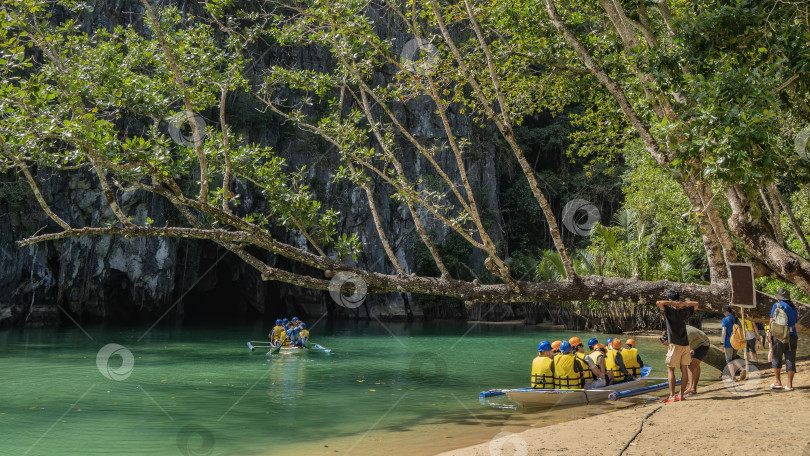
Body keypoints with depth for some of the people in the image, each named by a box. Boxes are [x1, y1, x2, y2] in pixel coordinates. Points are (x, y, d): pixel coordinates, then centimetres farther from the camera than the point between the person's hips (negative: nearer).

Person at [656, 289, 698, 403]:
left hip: (674, 344, -5)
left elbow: (658, 303, -24)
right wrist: (684, 303, 3)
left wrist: (672, 303, -14)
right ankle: (681, 395, 11)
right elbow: (696, 304, 22)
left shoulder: (670, 310, -11)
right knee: (684, 369, 9)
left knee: (670, 369, -1)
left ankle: (672, 396, -7)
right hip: (685, 344, 5)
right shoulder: (686, 311, 4)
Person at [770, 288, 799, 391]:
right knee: (790, 361, 3)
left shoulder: (777, 305, 0)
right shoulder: (794, 308, 15)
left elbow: (771, 321, -6)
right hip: (792, 336, 4)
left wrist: (770, 334, -4)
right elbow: (796, 322, 20)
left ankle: (778, 382, 8)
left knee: (776, 358, 8)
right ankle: (789, 385, -1)